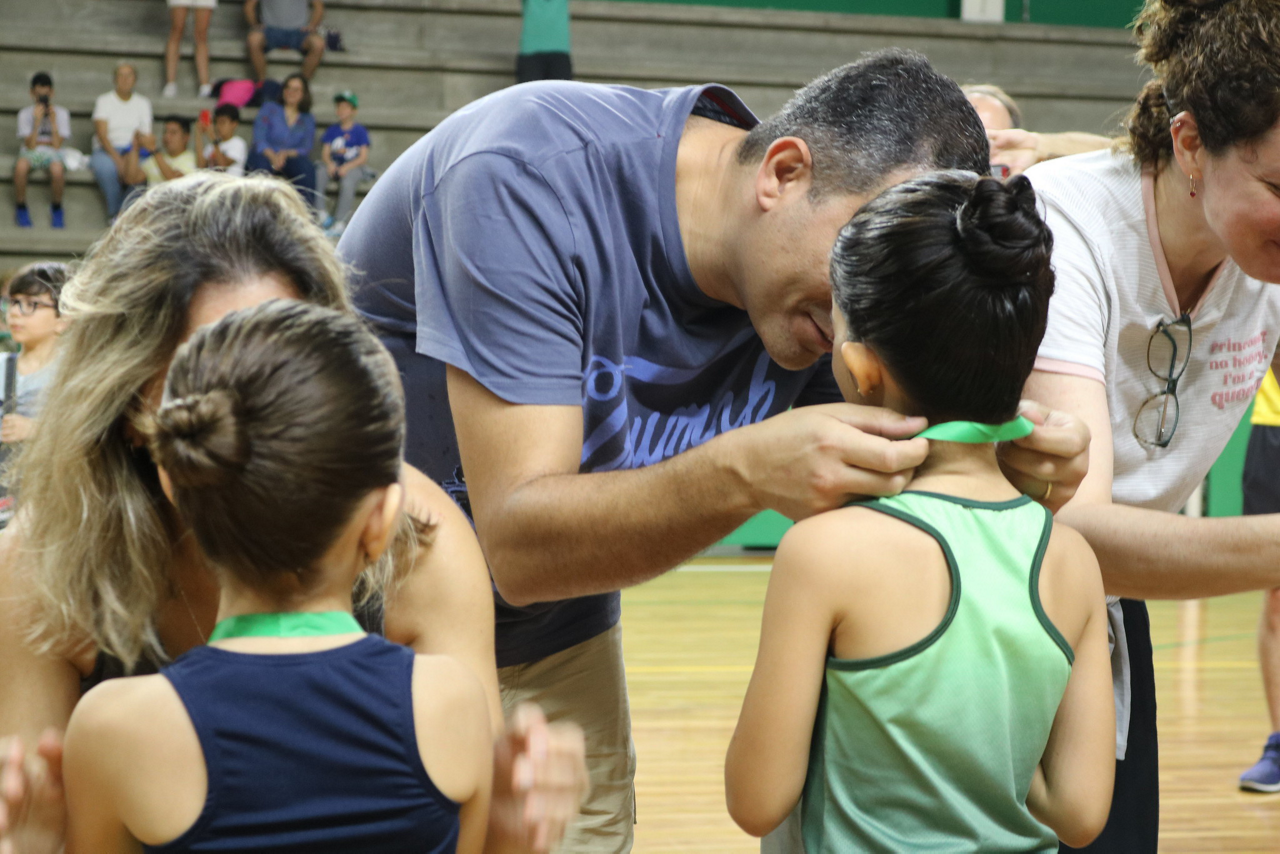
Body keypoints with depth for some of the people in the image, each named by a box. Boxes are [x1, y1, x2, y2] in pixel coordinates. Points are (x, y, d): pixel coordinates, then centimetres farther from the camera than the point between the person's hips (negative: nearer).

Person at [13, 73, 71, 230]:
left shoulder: (61, 113, 1)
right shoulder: (25, 114, -1)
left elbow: (57, 145, -6)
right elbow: (30, 145, -10)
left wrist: (53, 121, -15)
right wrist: (37, 121, -20)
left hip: (51, 154, 0)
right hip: (30, 154, 0)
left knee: (57, 169, -38)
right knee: (21, 166, -38)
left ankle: (56, 209, -11)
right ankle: (20, 208, -15)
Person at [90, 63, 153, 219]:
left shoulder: (143, 103, 15)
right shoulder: (104, 101, 8)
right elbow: (102, 135, -5)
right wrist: (117, 159, -20)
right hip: (106, 150, -1)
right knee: (105, 167, -38)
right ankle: (115, 213, -24)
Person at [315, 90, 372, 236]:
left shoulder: (360, 131, 3)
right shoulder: (332, 130, 13)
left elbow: (363, 157, -4)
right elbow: (325, 153, 6)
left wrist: (347, 167, -19)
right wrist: (329, 164, -17)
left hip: (354, 166, -3)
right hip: (334, 165, 3)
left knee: (347, 181, -36)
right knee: (319, 173, -29)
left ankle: (340, 223, -34)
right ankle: (321, 214, -24)